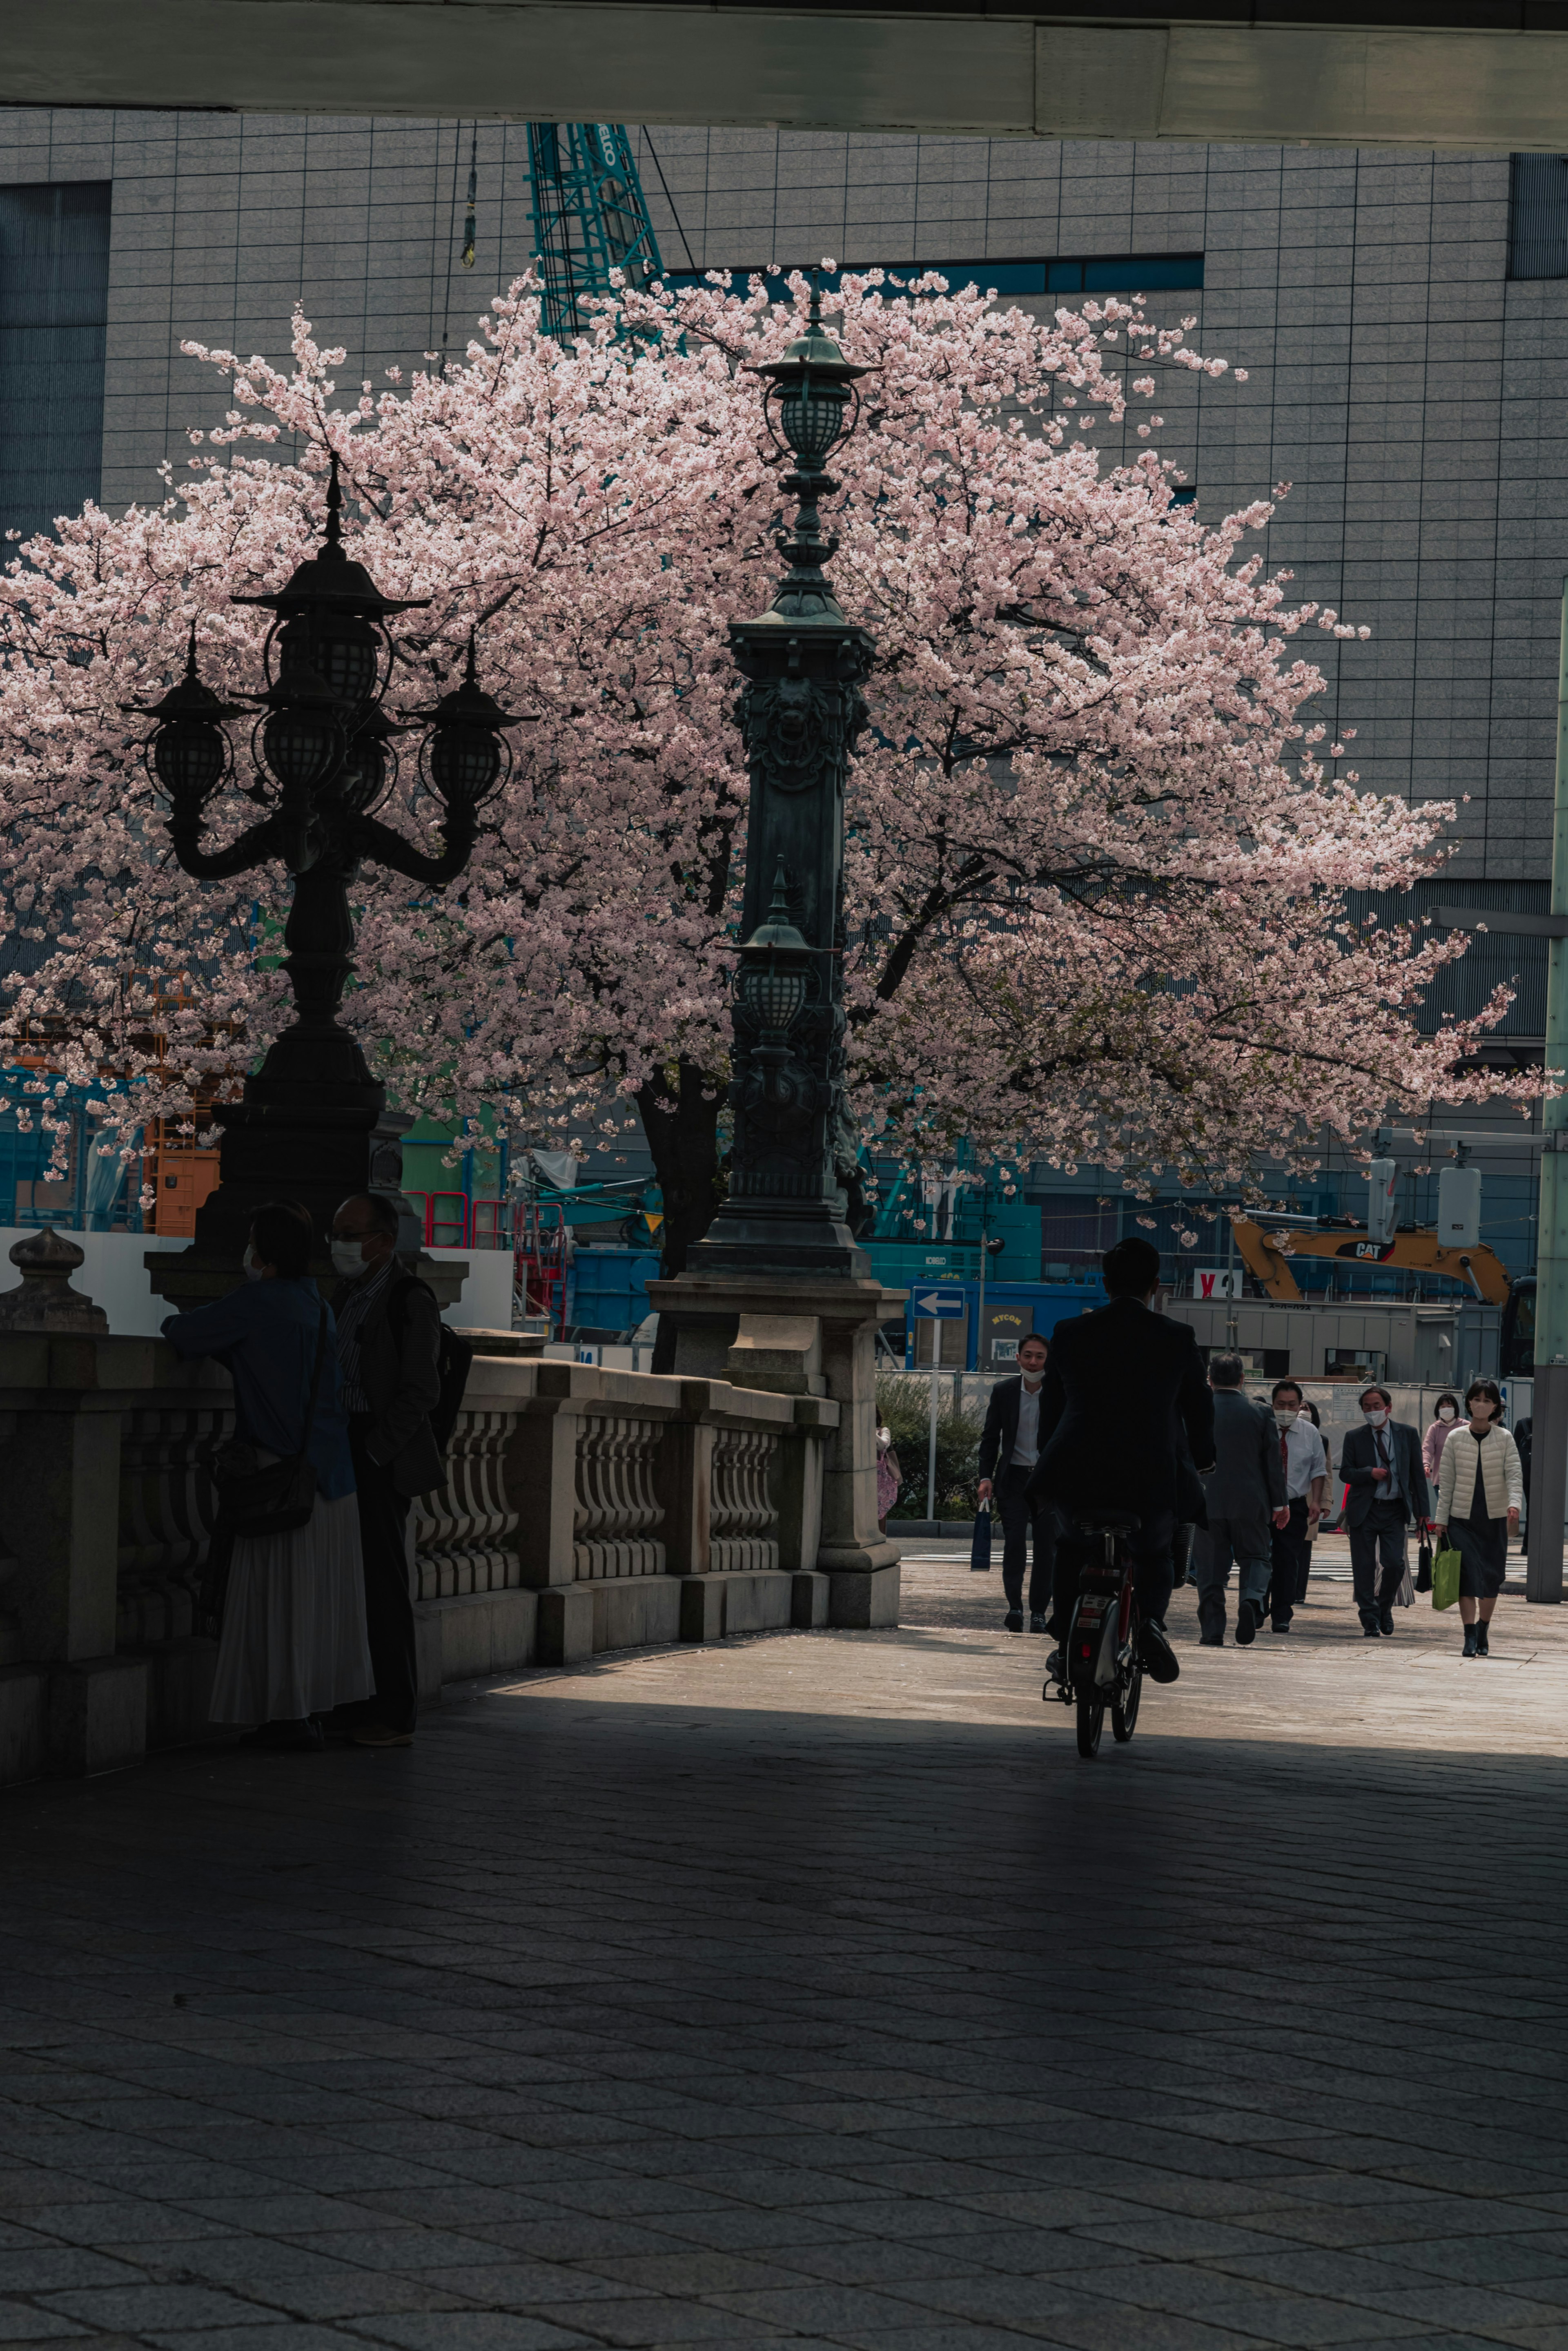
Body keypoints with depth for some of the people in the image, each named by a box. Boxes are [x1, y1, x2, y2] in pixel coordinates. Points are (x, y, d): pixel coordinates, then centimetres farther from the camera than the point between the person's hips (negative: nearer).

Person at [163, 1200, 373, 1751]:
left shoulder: (259, 1301, -13)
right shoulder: (314, 1302, 13)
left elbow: (184, 1335, -12)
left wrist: (175, 1322, 9)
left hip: (285, 1468, -8)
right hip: (331, 1469, 8)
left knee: (279, 1595, -3)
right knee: (320, 1596, 10)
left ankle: (290, 1714, -3)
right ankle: (315, 1707, 14)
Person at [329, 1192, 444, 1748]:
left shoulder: (410, 1301, -9)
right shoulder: (349, 1296, 17)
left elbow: (420, 1393, -13)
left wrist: (374, 1453, -15)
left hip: (384, 1461, -8)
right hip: (348, 1457, 8)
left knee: (384, 1583, -7)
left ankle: (395, 1715, -3)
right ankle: (360, 1706, 14)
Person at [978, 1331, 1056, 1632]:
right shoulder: (1003, 1392, 3)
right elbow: (990, 1437, 8)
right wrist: (986, 1477, -2)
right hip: (1014, 1477, 0)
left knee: (1046, 1546, 1)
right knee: (1014, 1541, -12)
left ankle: (1040, 1610, 9)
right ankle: (1014, 1605, -5)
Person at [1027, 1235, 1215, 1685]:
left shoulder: (1069, 1335, 1)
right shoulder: (1178, 1340, -1)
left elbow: (1051, 1406, 12)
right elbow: (1199, 1407, 10)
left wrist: (1048, 1461, 29)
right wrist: (1203, 1462, 29)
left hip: (1076, 1476, 1)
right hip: (1151, 1479, -1)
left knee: (1068, 1547, 30)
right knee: (1155, 1554, 26)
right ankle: (1151, 1620, -4)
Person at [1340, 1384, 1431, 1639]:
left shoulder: (1407, 1434, 5)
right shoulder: (1355, 1438, 4)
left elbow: (1417, 1473, 7)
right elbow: (1345, 1472, 3)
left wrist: (1423, 1509, 3)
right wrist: (1369, 1473, -16)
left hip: (1395, 1510, 0)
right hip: (1364, 1510, 0)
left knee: (1395, 1563, -10)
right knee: (1364, 1567, 0)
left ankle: (1385, 1608, 15)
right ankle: (1370, 1620, 10)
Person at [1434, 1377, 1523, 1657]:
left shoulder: (1504, 1439, 0)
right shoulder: (1456, 1438, 1)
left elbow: (1514, 1475, -8)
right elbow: (1446, 1481, 4)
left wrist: (1514, 1504, -27)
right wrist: (1441, 1519, 1)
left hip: (1495, 1518, 0)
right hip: (1462, 1518, 0)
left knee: (1491, 1577, 4)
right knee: (1467, 1574, -11)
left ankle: (1483, 1634, 20)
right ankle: (1470, 1637, -10)